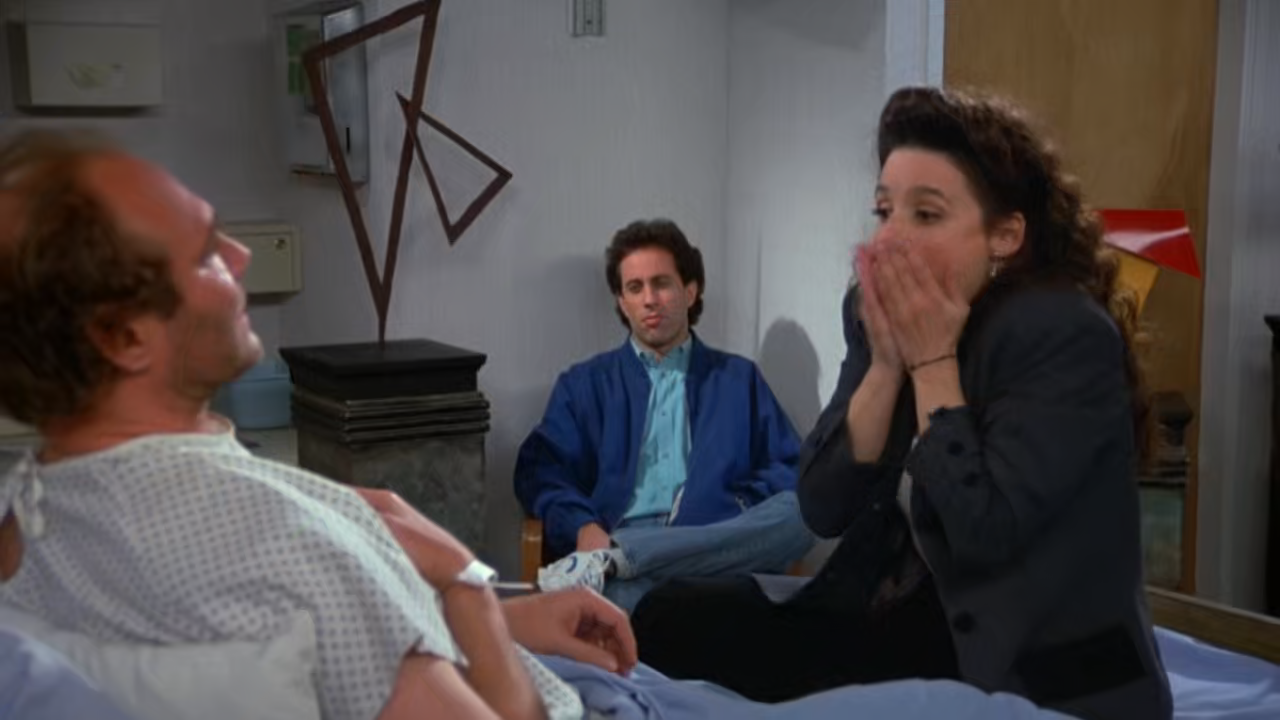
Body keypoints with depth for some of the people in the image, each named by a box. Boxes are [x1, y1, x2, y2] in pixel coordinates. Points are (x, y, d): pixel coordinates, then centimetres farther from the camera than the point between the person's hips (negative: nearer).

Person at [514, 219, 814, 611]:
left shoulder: (739, 378, 25)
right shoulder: (584, 384, 23)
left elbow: (793, 472, 17)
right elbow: (539, 470, 9)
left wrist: (740, 506, -6)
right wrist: (583, 527, -13)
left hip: (718, 550, 5)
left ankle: (610, 559, -37)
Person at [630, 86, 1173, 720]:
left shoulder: (1067, 337, -16)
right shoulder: (877, 311, 2)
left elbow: (984, 532, -24)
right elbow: (823, 511, -3)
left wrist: (932, 362, -18)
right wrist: (887, 364, -14)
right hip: (908, 621, 6)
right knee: (672, 617, -13)